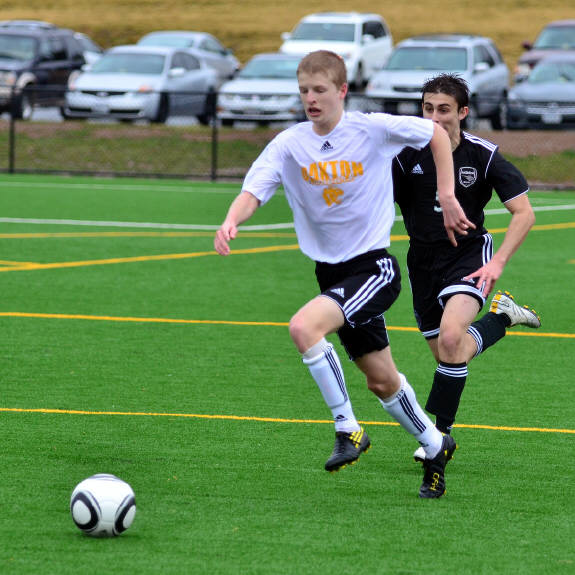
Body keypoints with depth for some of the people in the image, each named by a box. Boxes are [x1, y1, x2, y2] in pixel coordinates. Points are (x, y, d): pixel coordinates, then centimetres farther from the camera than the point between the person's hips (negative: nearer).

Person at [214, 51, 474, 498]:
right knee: (381, 380, 13)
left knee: (304, 327, -28)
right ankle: (435, 447, 36)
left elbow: (436, 133, 6)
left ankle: (348, 429, -15)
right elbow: (254, 190, -15)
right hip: (331, 272, 5)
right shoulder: (290, 144, -3)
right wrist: (231, 222, -36)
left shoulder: (374, 130, -9)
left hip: (374, 267, -5)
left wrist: (447, 197, 0)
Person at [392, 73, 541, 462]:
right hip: (424, 260, 4)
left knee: (451, 337, -27)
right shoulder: (407, 153, -8)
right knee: (447, 356, 8)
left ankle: (441, 432, -14)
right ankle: (501, 316, 38)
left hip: (468, 255, -4)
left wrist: (498, 262, -20)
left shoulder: (483, 155, -11)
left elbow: (524, 213, -8)